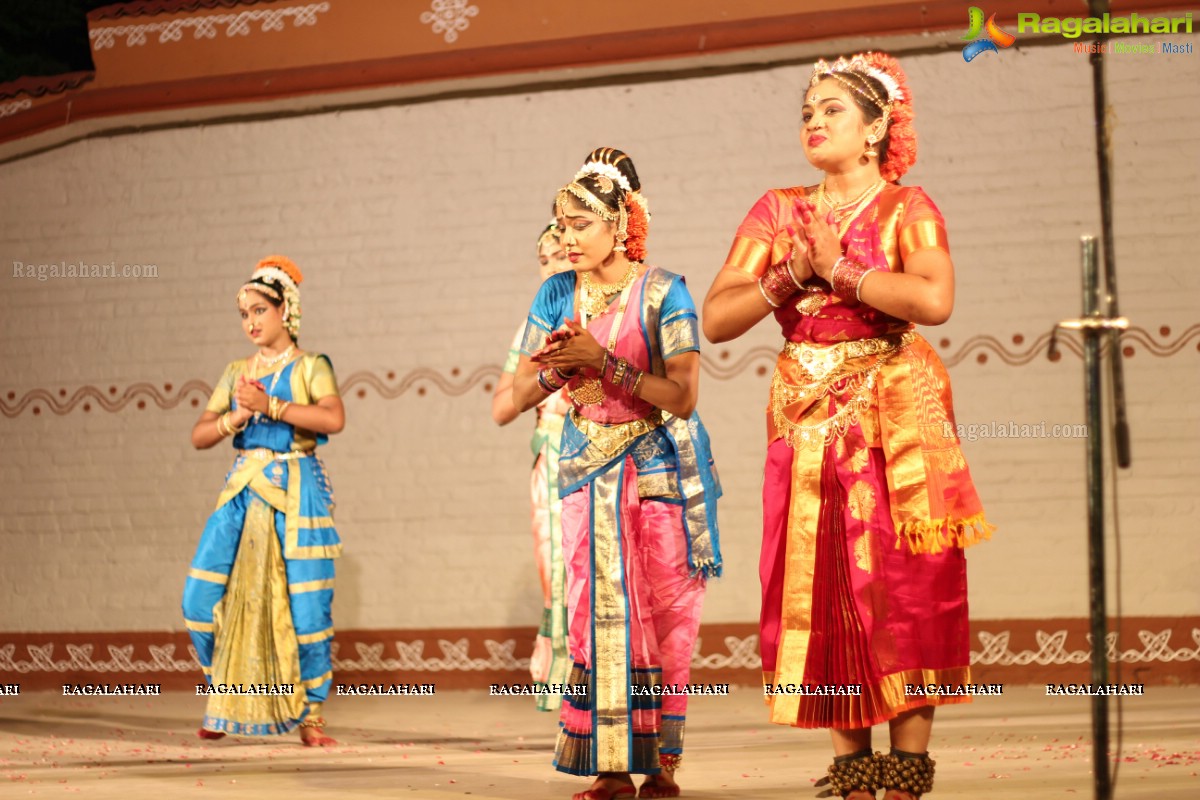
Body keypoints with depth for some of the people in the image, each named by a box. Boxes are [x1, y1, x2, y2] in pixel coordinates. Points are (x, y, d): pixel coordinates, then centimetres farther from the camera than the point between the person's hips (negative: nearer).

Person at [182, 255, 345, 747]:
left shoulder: (311, 367, 2)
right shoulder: (236, 373, 15)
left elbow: (334, 419, -16)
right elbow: (199, 436, 11)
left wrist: (269, 406, -17)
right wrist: (236, 417, -7)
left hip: (296, 493, -4)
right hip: (243, 491, 4)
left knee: (306, 608, -7)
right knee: (202, 599, -5)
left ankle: (309, 715, 4)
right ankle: (225, 704, 12)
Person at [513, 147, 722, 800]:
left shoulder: (663, 293, -7)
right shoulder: (557, 295, 5)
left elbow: (682, 397, -16)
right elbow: (521, 391, 6)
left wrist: (602, 361, -22)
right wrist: (557, 369, -15)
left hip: (661, 466, -3)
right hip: (589, 469, 3)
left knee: (663, 614, -2)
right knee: (596, 611, -4)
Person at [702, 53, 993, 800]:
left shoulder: (907, 208, 1)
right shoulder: (777, 212, 13)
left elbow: (934, 300, -19)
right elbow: (716, 319, 5)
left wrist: (838, 268, -12)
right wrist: (789, 278, -8)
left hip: (894, 417, -4)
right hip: (806, 422, 4)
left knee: (903, 589, -5)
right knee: (821, 592, 1)